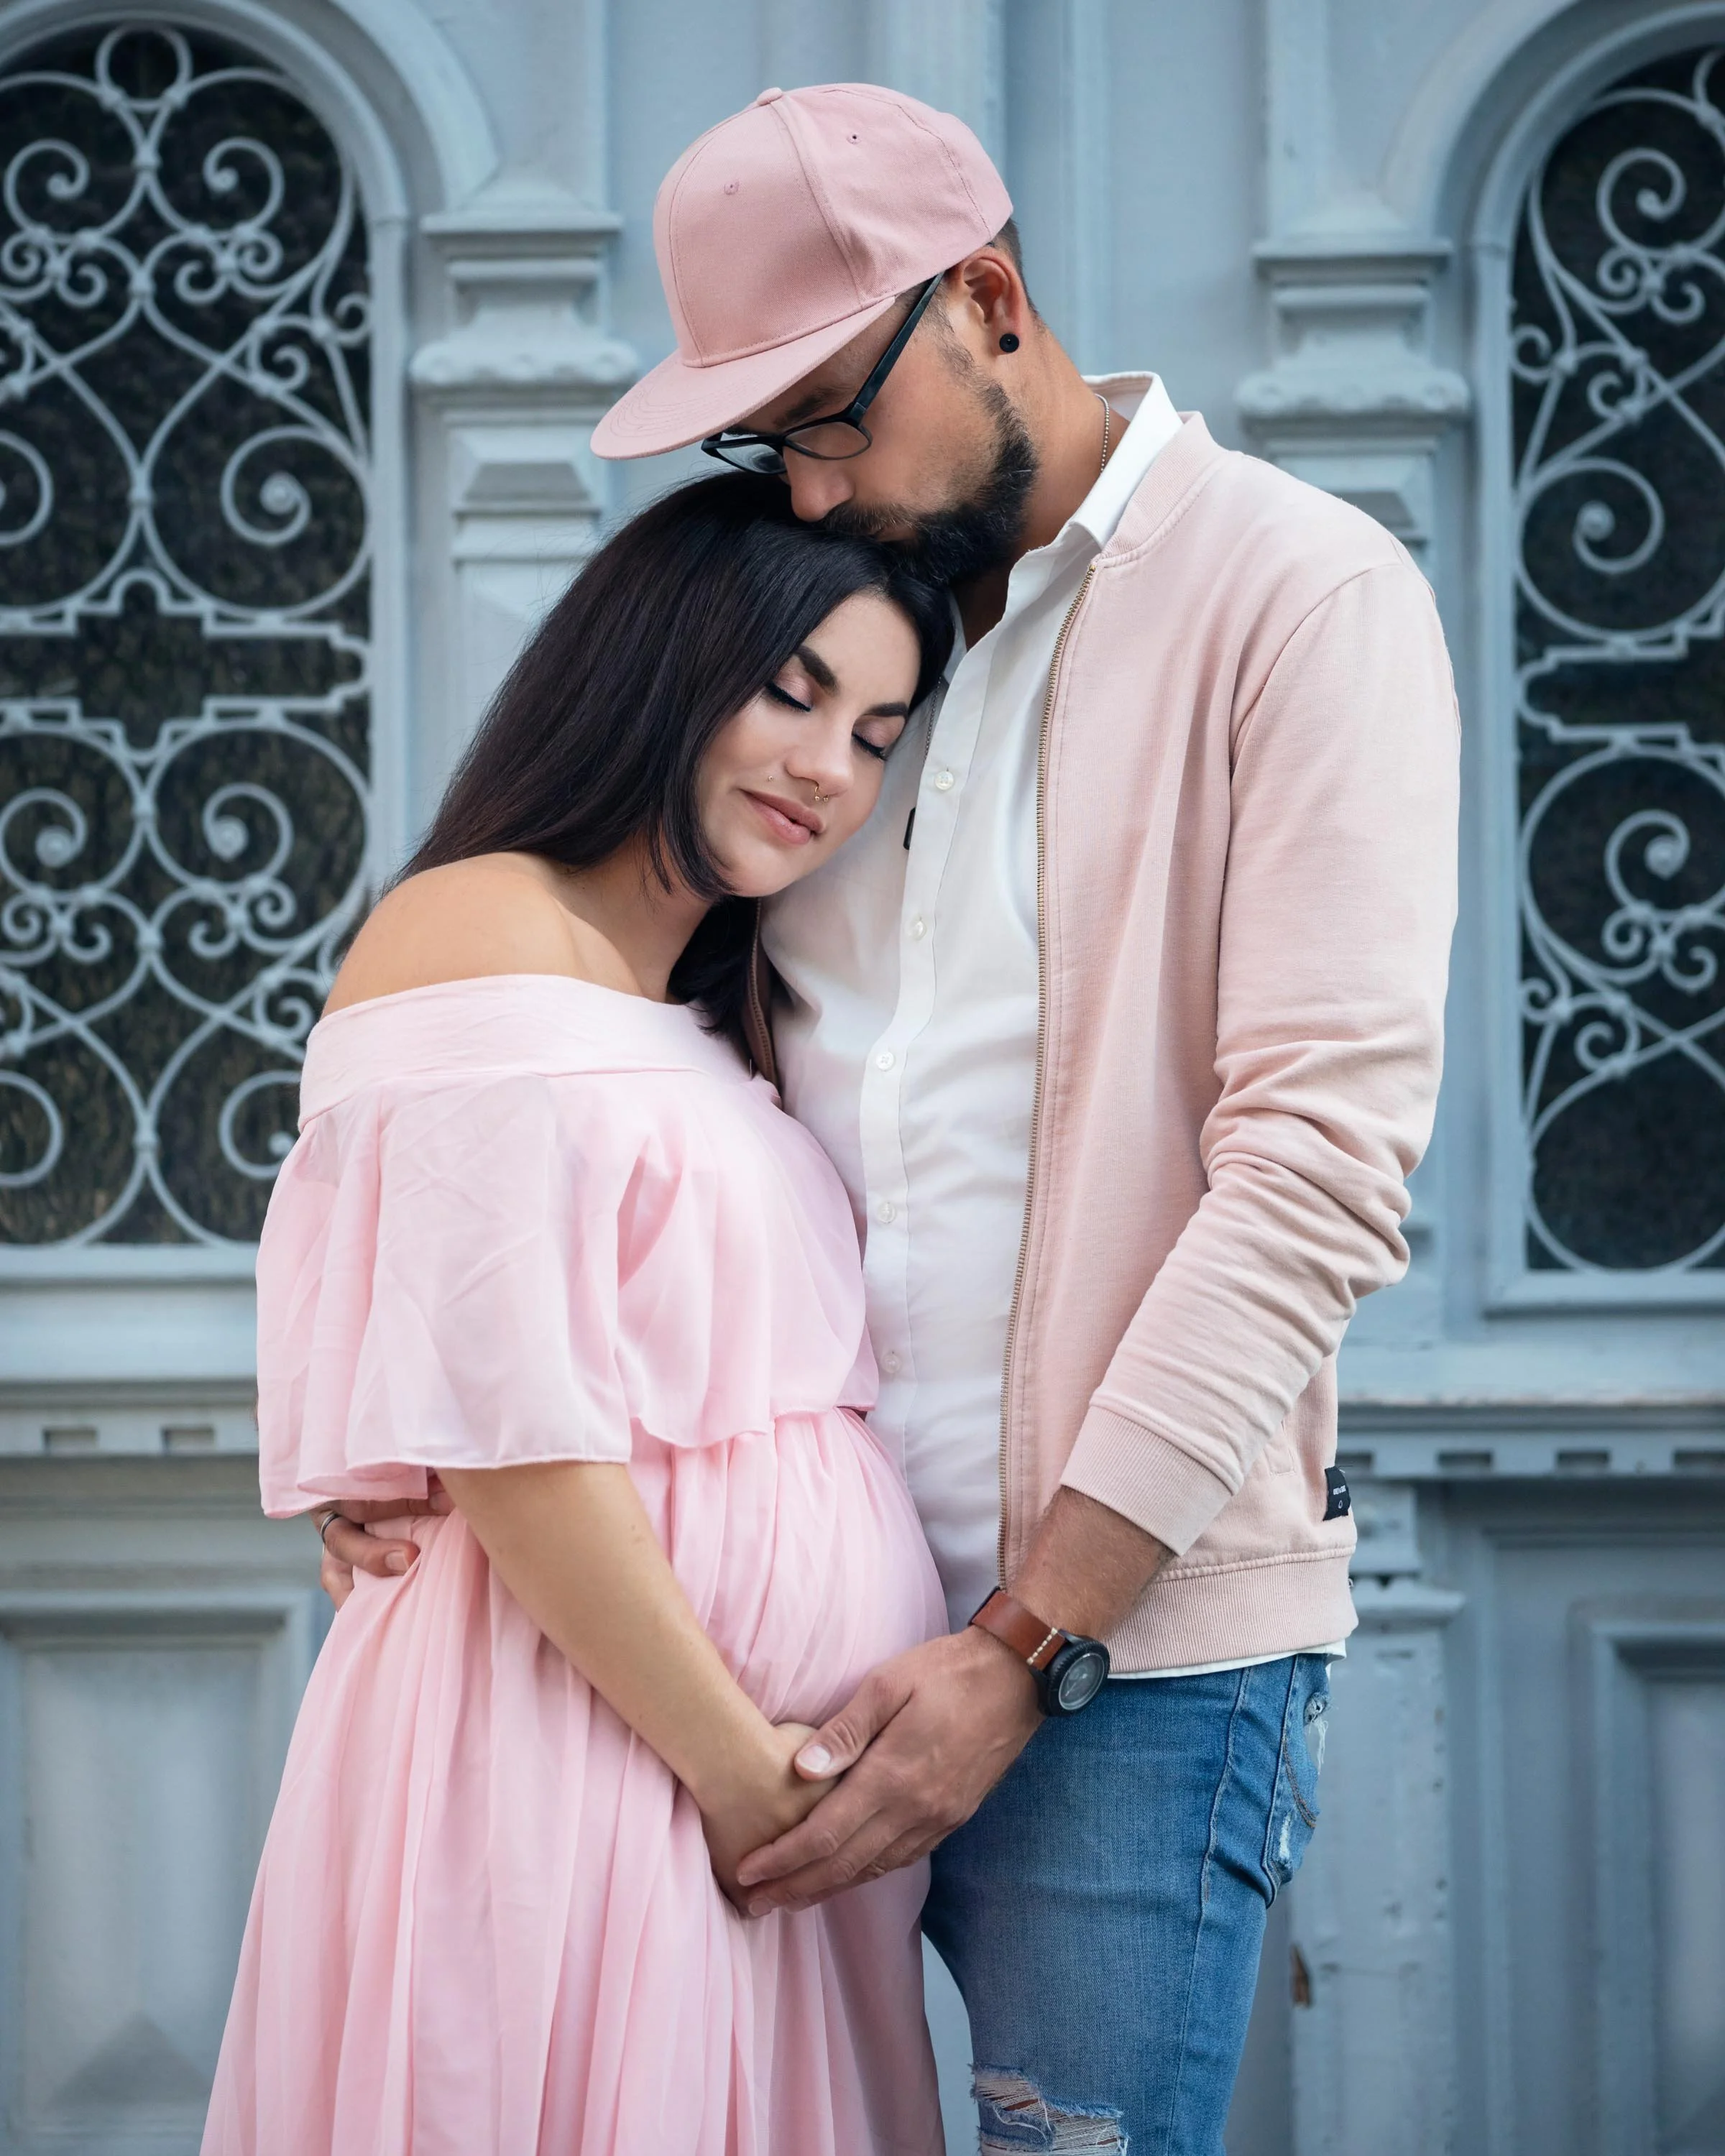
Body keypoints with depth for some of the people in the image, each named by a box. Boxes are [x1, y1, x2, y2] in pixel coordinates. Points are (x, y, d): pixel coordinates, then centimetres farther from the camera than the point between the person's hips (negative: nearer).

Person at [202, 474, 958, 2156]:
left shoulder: (711, 1021, 19)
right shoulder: (481, 935, -9)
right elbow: (513, 1444, -16)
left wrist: (787, 1773, 6)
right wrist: (743, 1771, -14)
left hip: (775, 1771, 8)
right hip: (577, 1753, -8)